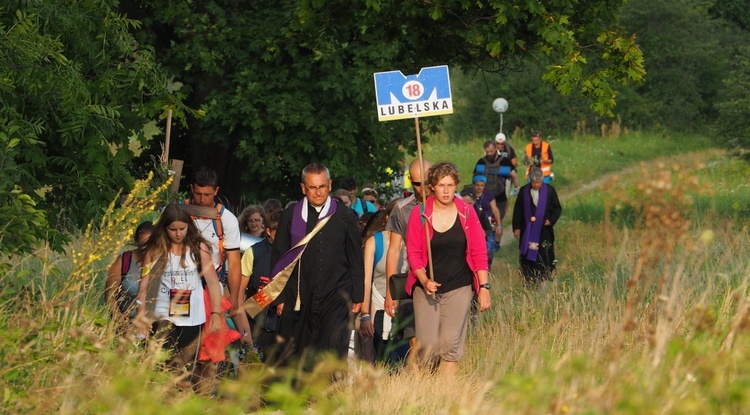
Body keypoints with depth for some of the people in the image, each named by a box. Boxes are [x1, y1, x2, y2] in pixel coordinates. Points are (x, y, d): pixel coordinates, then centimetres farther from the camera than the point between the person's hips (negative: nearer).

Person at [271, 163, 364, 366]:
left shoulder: (345, 217, 7)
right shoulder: (291, 216, 7)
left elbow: (356, 261, 11)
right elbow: (278, 259, 10)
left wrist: (357, 296, 7)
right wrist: (280, 297, 5)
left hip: (336, 299, -1)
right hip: (299, 301, 1)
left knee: (333, 355, -11)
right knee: (295, 357, 0)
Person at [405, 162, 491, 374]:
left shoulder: (466, 212, 2)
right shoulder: (419, 214, -2)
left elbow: (479, 252, 4)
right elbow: (413, 252, 0)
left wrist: (484, 287, -1)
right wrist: (424, 281, -16)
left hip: (459, 288, 1)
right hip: (427, 288, -1)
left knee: (451, 345, -6)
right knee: (427, 347, -8)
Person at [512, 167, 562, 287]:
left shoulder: (549, 190, 0)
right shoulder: (524, 191, 3)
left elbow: (557, 208, 7)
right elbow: (517, 210, 8)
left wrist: (551, 220, -10)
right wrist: (516, 227, 3)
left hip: (544, 230, -1)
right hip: (528, 231, 1)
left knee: (546, 256, -3)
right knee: (527, 256, 0)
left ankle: (546, 280, 5)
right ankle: (529, 282, 7)